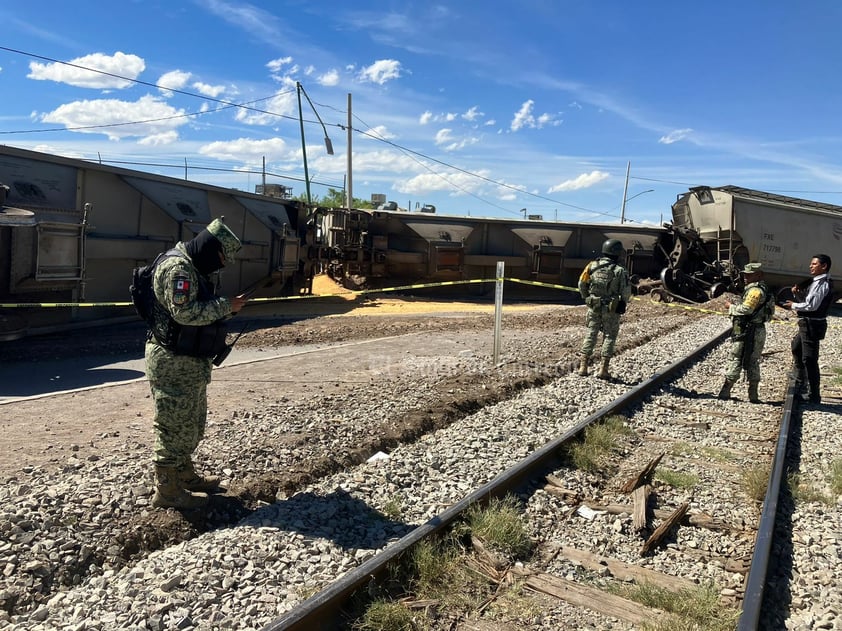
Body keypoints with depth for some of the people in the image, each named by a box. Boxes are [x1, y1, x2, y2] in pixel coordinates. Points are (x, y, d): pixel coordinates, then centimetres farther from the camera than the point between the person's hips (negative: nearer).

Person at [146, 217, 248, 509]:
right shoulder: (178, 267, -18)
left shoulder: (191, 267, 16)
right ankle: (167, 491, 10)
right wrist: (226, 306, -20)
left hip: (188, 361, 11)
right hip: (174, 362, -11)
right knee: (174, 425, -1)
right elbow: (185, 312, -27)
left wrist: (224, 308, 7)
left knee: (191, 423, 20)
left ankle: (185, 475, 34)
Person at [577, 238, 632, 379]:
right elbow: (626, 292, -9)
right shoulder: (620, 271, -12)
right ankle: (603, 369, 6)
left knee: (591, 334, 12)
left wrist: (586, 298, 16)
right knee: (609, 337, 9)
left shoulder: (592, 266, -4)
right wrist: (622, 305, 10)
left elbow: (582, 284, 1)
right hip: (611, 310, -3)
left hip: (593, 307, 3)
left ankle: (583, 366, 8)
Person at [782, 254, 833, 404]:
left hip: (813, 325, -11)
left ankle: (814, 395, 0)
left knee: (809, 359, -6)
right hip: (808, 324, 11)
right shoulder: (818, 282, 14)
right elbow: (807, 300, 18)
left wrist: (794, 305, -11)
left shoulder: (822, 284, -18)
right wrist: (798, 293, 0)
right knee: (796, 348, 28)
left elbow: (812, 305, -25)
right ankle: (801, 381, 44)